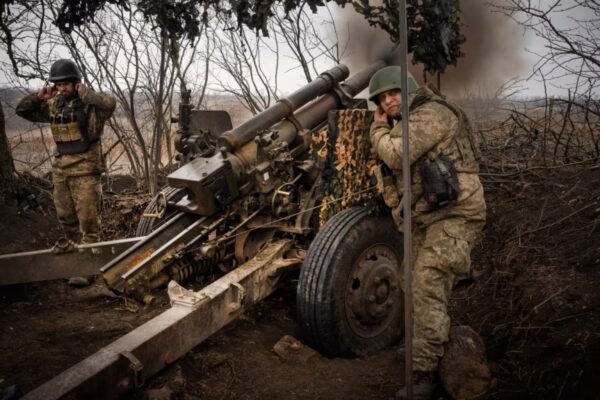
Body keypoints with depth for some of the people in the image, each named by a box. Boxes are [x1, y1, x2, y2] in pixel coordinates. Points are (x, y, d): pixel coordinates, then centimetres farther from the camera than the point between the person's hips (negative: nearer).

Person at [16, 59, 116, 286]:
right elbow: (22, 110, 17)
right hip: (60, 168, 7)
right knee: (66, 217, 16)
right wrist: (39, 97, 0)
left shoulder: (90, 105, -10)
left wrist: (83, 92, -21)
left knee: (87, 219, -4)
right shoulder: (53, 105, 9)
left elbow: (110, 104, -32)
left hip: (85, 169, -7)